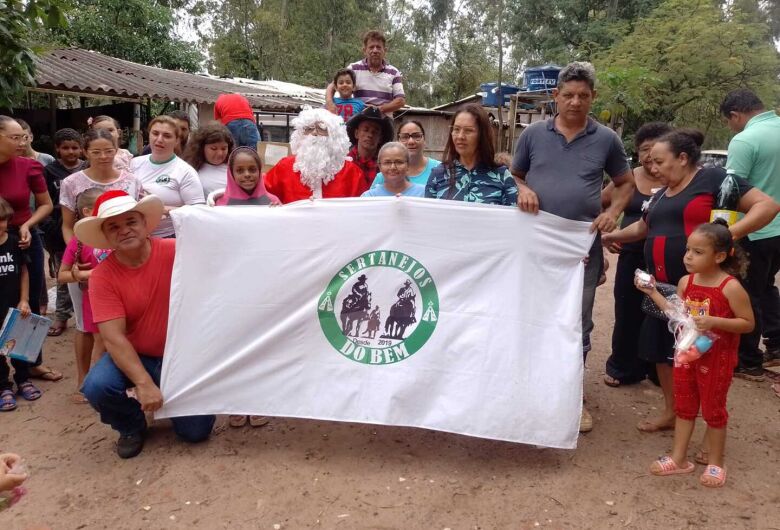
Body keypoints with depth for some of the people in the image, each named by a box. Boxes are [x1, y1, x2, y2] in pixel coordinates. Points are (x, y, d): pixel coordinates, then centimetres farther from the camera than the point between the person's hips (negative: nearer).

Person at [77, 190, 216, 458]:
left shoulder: (176, 251, -14)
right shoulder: (102, 276, -14)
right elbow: (113, 337, -20)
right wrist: (144, 383, -30)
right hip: (135, 356, 0)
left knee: (196, 431, -5)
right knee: (97, 386, -29)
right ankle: (132, 427, 5)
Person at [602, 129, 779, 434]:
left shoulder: (712, 178, -7)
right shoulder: (662, 194, 16)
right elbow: (642, 228, 31)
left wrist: (730, 233, -25)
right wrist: (609, 236, 25)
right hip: (664, 287, 8)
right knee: (661, 350, 13)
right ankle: (670, 413, 30)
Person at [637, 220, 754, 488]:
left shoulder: (730, 288, -20)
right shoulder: (686, 282, -3)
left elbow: (748, 323, -16)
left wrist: (714, 321, -29)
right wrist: (653, 293, 2)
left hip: (716, 359, -6)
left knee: (713, 410, 10)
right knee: (683, 406, 15)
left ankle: (715, 463, 29)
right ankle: (679, 458, 28)